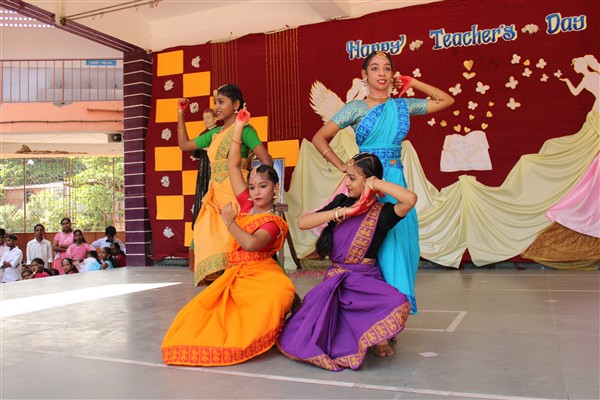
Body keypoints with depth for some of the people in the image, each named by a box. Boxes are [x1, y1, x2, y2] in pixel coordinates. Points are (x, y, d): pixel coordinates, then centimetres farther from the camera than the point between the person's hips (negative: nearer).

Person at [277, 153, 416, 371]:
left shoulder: (381, 212, -7)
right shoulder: (342, 202, 8)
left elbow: (410, 199, -29)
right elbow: (302, 223, 3)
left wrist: (377, 183, -15)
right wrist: (338, 213, -9)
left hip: (364, 281, -3)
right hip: (334, 281, 4)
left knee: (398, 305, -37)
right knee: (298, 339, -13)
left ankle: (375, 334, -3)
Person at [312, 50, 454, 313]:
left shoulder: (402, 105, 12)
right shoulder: (355, 108, 2)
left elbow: (446, 100, 21)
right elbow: (319, 138, -1)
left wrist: (412, 83, 15)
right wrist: (343, 167, -7)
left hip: (396, 179, 4)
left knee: (399, 238, 2)